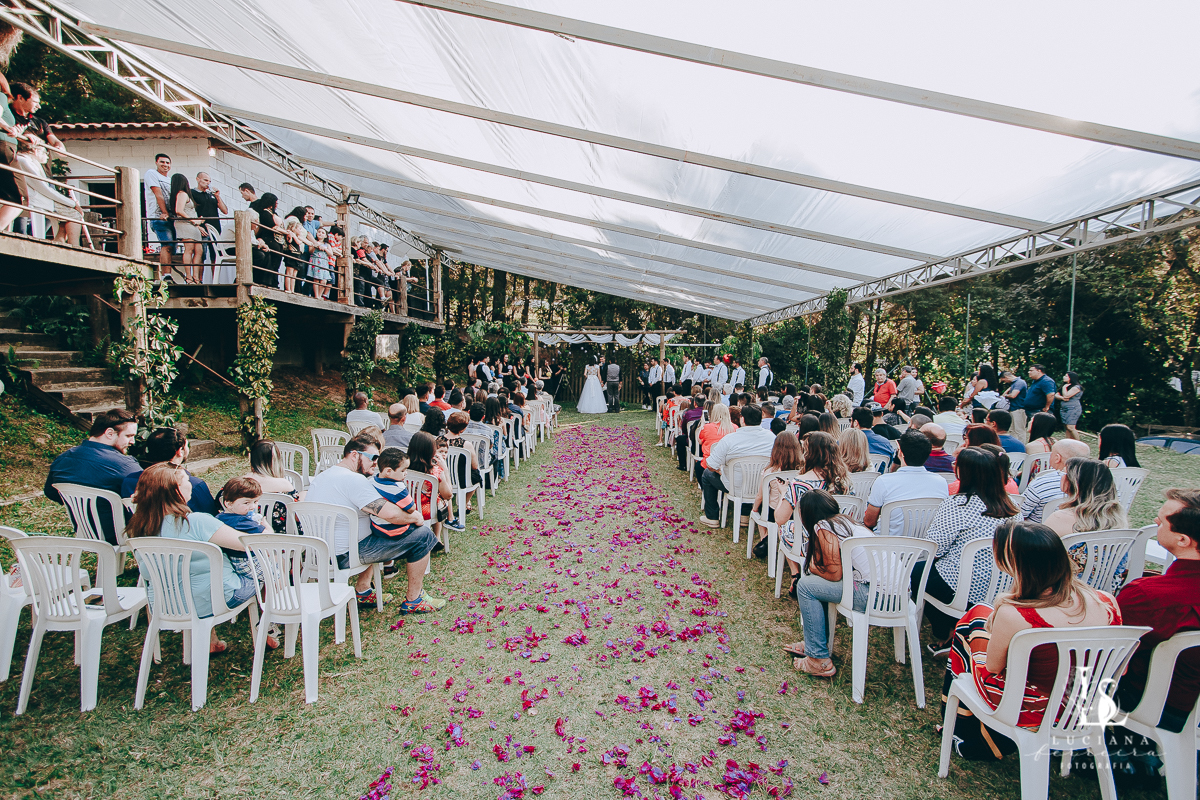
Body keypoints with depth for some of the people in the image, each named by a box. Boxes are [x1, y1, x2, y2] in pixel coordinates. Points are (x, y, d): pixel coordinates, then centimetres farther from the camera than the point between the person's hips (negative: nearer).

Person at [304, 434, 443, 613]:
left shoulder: (319, 477, 9)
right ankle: (413, 601, 9)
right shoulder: (353, 480, -22)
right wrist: (416, 518, -10)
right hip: (346, 556, -10)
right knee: (423, 536, -5)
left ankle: (362, 591, 29)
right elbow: (391, 513, -29)